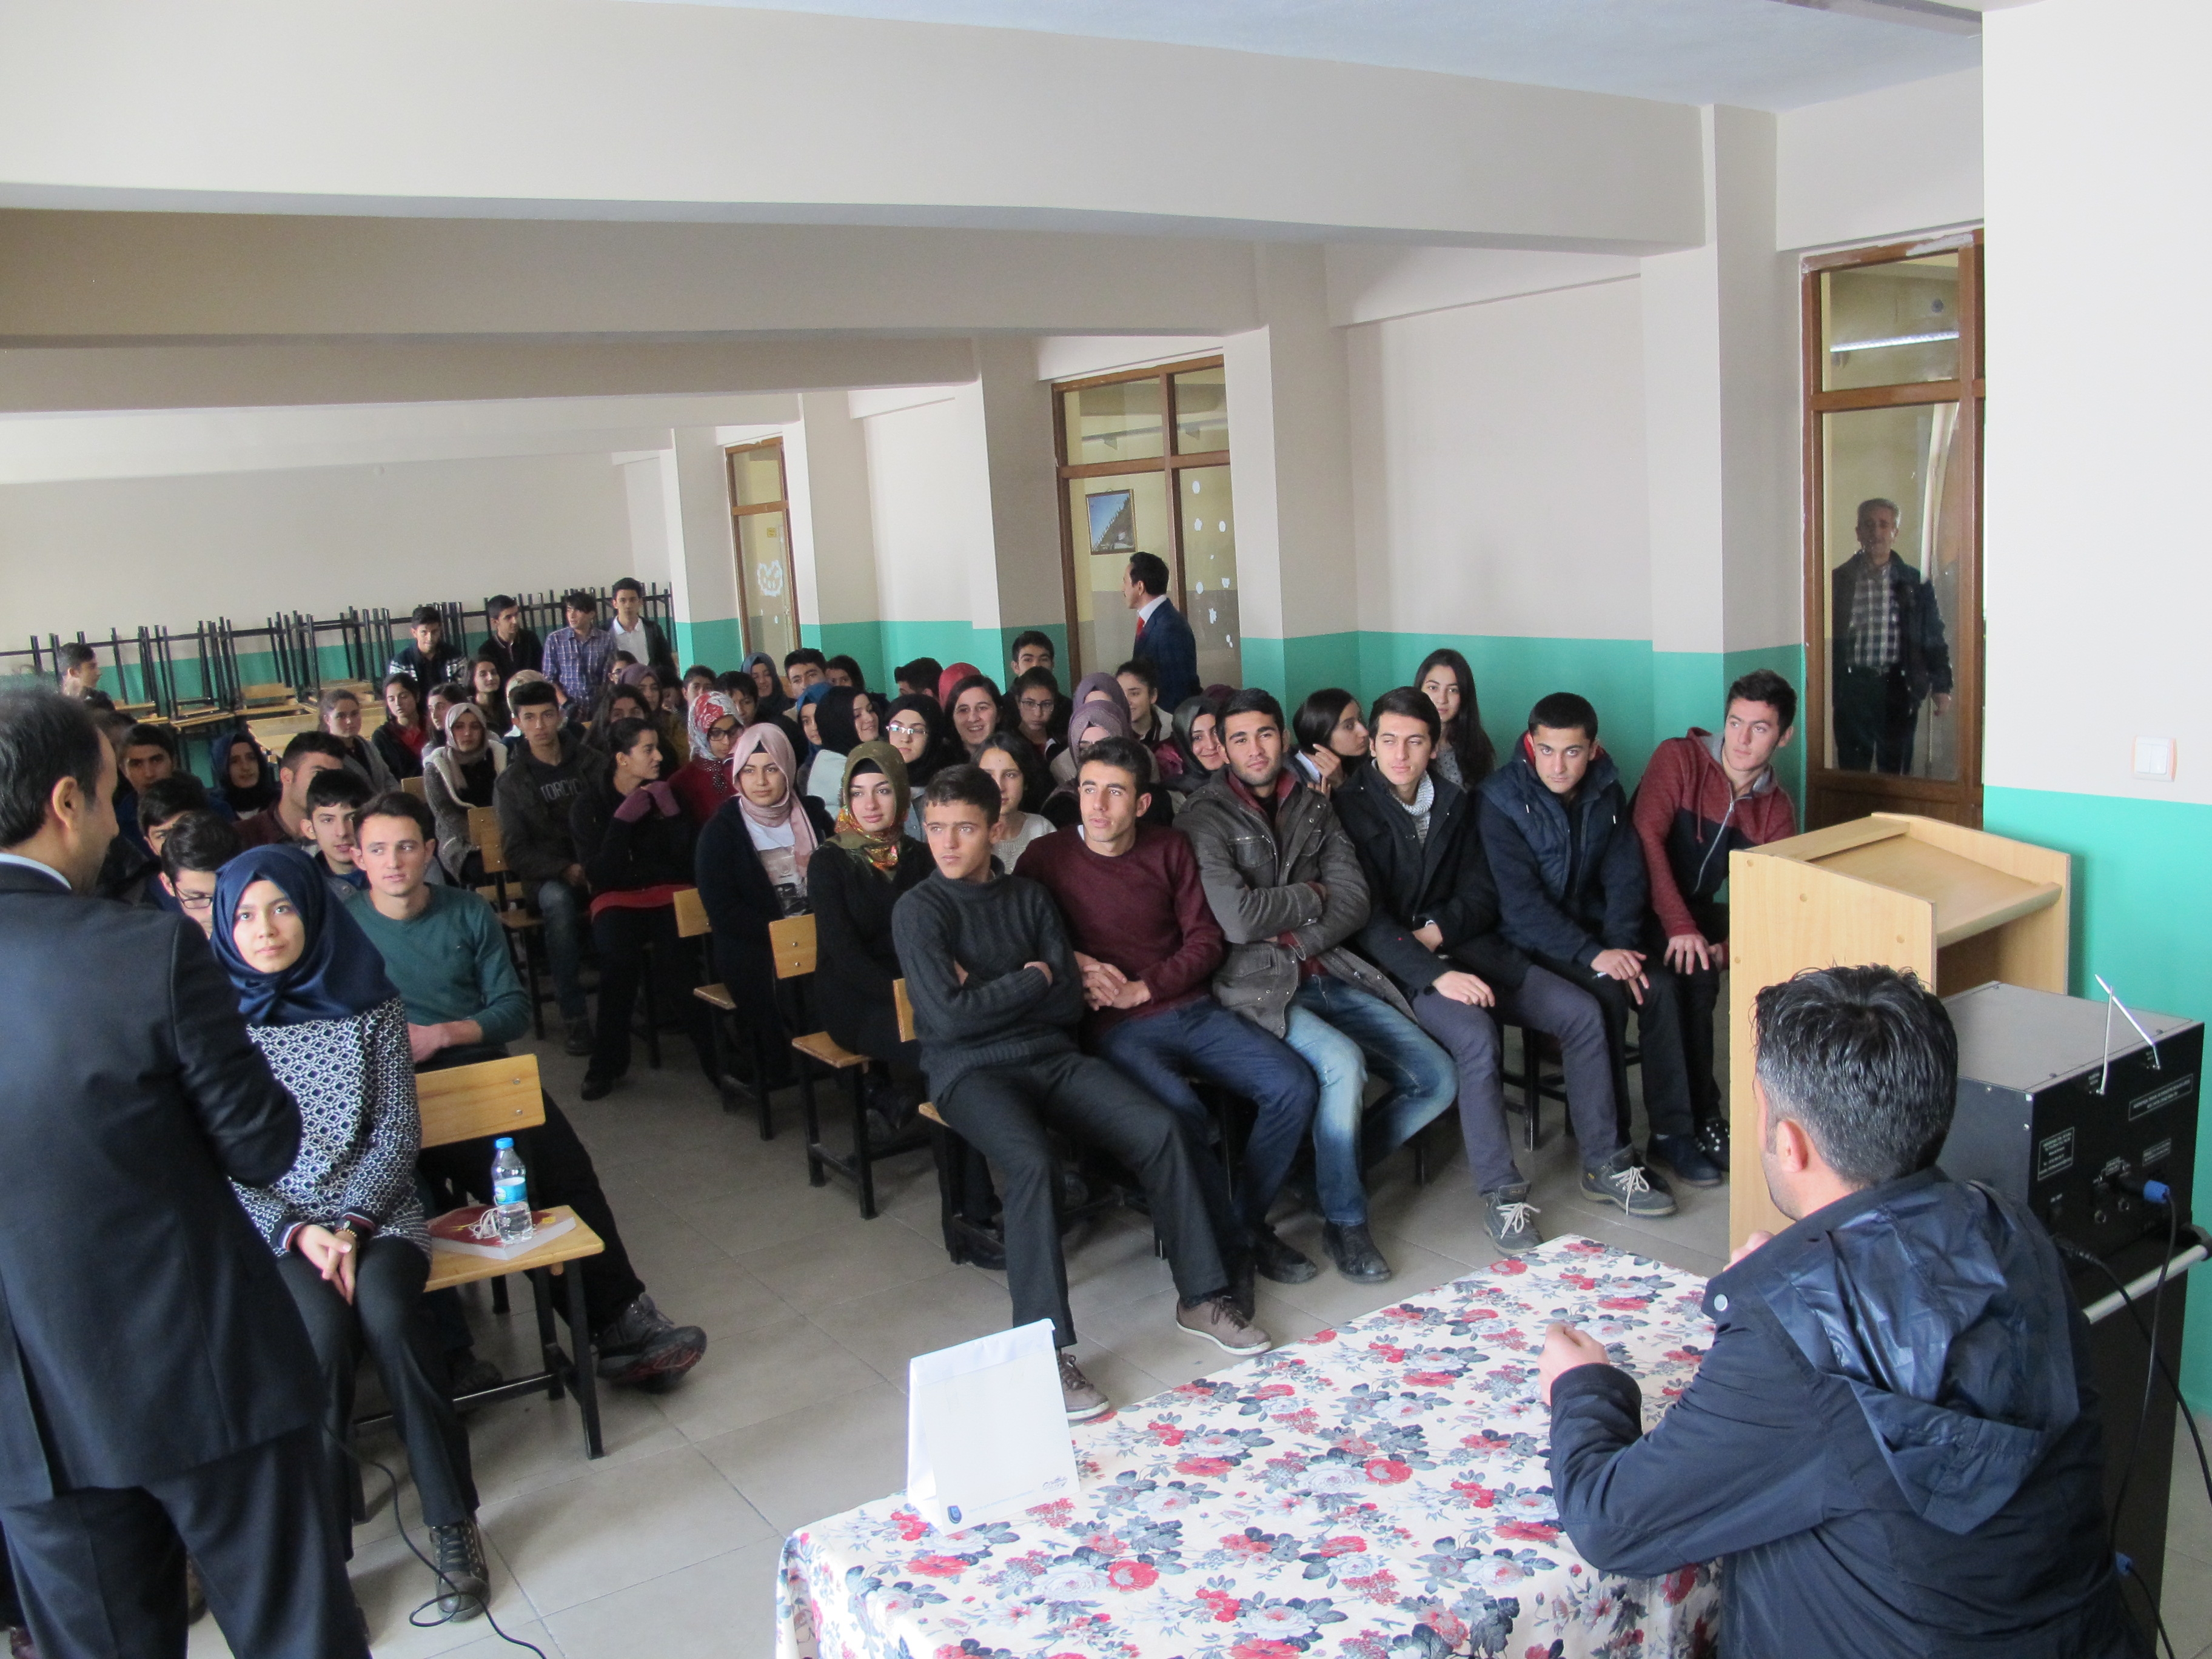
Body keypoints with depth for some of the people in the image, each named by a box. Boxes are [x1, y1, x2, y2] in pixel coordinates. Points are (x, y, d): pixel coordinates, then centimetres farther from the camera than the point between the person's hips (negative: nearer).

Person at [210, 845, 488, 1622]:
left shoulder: (369, 1004, 2)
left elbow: (399, 1131, 2)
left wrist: (353, 1224, -12)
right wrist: (297, 1232, -13)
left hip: (373, 1205, 0)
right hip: (271, 1222, 0)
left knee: (386, 1313, -29)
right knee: (324, 1332, -30)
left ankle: (452, 1521, -15)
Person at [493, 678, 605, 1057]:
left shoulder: (591, 762, 10)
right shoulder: (511, 783, 7)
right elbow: (516, 853, 2)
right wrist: (565, 870, -15)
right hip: (548, 877, -1)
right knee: (559, 901, -36)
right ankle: (575, 1016, -33)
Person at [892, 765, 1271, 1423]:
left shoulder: (1028, 897, 13)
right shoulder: (918, 911, -1)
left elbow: (1070, 1002, 5)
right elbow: (948, 1017, -14)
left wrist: (989, 994, -7)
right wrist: (1032, 980, -5)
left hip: (1053, 1056, 5)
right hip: (971, 1071, -4)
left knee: (1161, 1129, -18)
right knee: (1031, 1161, -35)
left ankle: (1202, 1297, -4)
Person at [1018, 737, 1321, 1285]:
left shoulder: (1170, 850, 11)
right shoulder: (1046, 859, 2)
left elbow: (1206, 941, 7)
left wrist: (1142, 988, -7)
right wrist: (1073, 964, -14)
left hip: (1192, 1009, 4)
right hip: (1117, 1030, -4)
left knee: (1295, 1085, -14)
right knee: (1182, 1114, -32)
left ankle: (1248, 1221, 5)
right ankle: (1230, 1250, -9)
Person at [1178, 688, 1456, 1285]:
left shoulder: (1314, 807, 14)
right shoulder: (1203, 821, -4)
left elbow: (1354, 902, 5)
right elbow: (1238, 919, -18)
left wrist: (1294, 939, -11)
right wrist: (1313, 895, -3)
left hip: (1329, 974, 6)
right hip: (1258, 987, -6)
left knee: (1437, 1079, -4)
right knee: (1343, 1061, -33)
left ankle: (1336, 1165, 15)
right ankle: (1344, 1221, -13)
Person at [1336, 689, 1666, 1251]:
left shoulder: (1456, 801, 10)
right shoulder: (1350, 809, -8)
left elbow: (1482, 893, 10)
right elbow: (1367, 919, -16)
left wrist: (1438, 929, -11)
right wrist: (1436, 975, -27)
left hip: (1466, 945, 6)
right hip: (1401, 966, -6)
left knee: (1582, 1012, -8)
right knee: (1475, 1034, -33)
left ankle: (1605, 1161, 6)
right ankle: (1501, 1193, -22)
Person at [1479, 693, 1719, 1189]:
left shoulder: (1605, 793, 2)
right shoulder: (1503, 800, -14)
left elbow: (1625, 876, 0)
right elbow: (1521, 900, -20)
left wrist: (1619, 945, -17)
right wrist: (1594, 956, -28)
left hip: (1593, 929, 5)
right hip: (1531, 941, -5)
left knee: (1660, 984, -20)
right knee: (1608, 994, -27)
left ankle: (1672, 1133, -7)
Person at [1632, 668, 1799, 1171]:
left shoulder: (1776, 808, 4)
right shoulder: (1679, 758, -11)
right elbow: (1647, 837, -23)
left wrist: (1733, 944, -24)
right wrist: (1679, 926, -33)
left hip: (1700, 911, 5)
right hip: (1644, 907, -5)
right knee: (1694, 976, -32)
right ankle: (1700, 1117, -19)